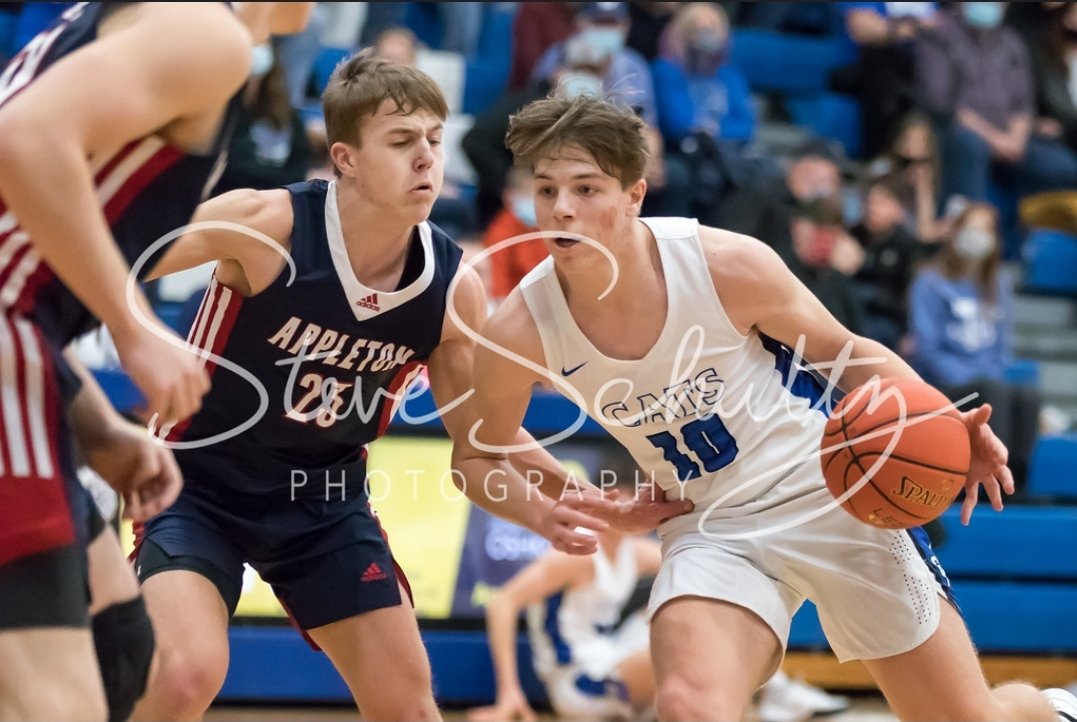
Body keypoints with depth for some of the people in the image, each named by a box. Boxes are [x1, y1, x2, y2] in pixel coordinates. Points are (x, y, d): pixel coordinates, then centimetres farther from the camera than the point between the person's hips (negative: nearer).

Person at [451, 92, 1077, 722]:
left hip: (832, 496, -1)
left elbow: (852, 356, -4)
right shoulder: (520, 333, -17)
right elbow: (478, 457, 2)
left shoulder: (728, 266, -20)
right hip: (708, 530, 2)